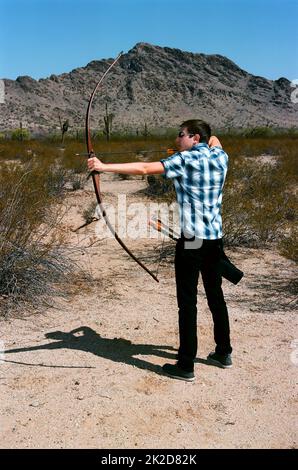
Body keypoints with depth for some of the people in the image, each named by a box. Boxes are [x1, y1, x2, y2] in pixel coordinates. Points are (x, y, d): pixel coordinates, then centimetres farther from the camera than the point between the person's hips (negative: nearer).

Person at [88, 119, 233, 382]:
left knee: (188, 303, -2)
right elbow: (213, 140, 36)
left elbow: (144, 168, -18)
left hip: (193, 240, -7)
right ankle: (223, 353, 30)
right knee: (216, 296, 18)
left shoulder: (185, 160, -9)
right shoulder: (220, 157, 8)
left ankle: (186, 366, 3)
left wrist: (104, 167, -17)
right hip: (216, 239, 7)